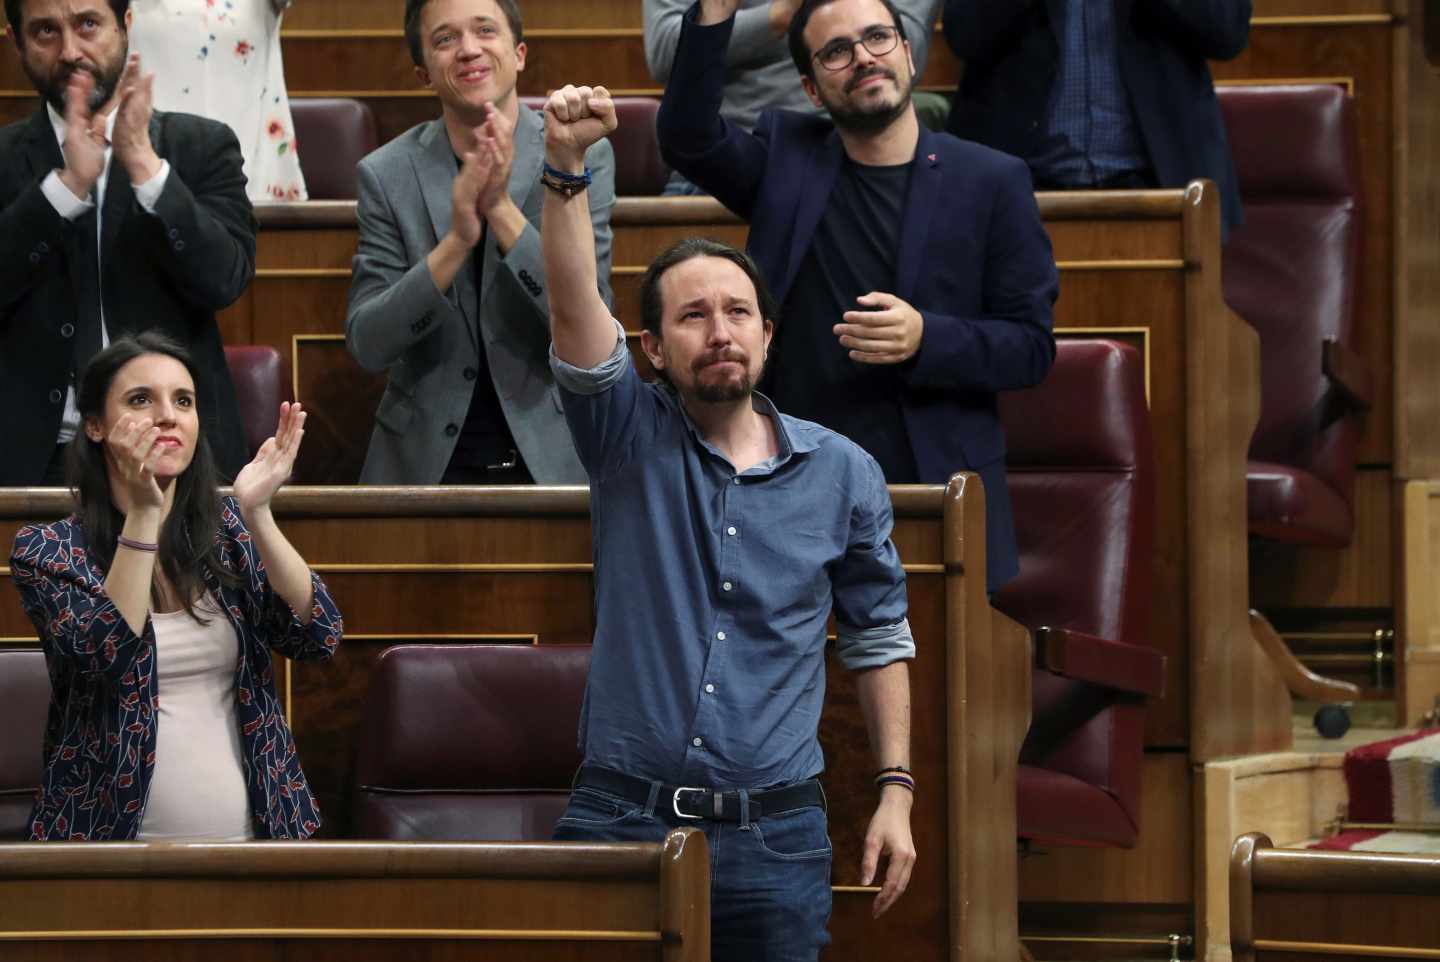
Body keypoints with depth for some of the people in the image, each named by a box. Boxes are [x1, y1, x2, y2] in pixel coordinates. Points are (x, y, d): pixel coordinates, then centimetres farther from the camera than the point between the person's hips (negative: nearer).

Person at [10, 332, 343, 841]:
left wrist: (256, 513, -20)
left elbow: (317, 637, -8)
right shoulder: (44, 549, -6)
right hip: (114, 838, -3)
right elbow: (106, 657, -21)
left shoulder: (225, 528, 4)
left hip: (251, 827, 3)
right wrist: (142, 513, -28)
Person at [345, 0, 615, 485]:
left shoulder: (584, 157, 1)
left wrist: (501, 209, -17)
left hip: (552, 460, 0)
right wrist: (456, 241, -17)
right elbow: (366, 346, -4)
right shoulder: (387, 175, 2)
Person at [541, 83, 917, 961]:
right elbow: (574, 306, -13)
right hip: (624, 819, -1)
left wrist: (896, 791, 6)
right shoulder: (633, 442, 2)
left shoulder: (842, 475, 7)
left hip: (774, 835, 1)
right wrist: (567, 167, -28)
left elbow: (880, 641, 13)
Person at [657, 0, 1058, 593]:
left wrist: (926, 339, -17)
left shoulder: (992, 182, 3)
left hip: (939, 494, -1)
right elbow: (687, 138, -10)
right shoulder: (786, 158, 8)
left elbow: (1032, 348, 1)